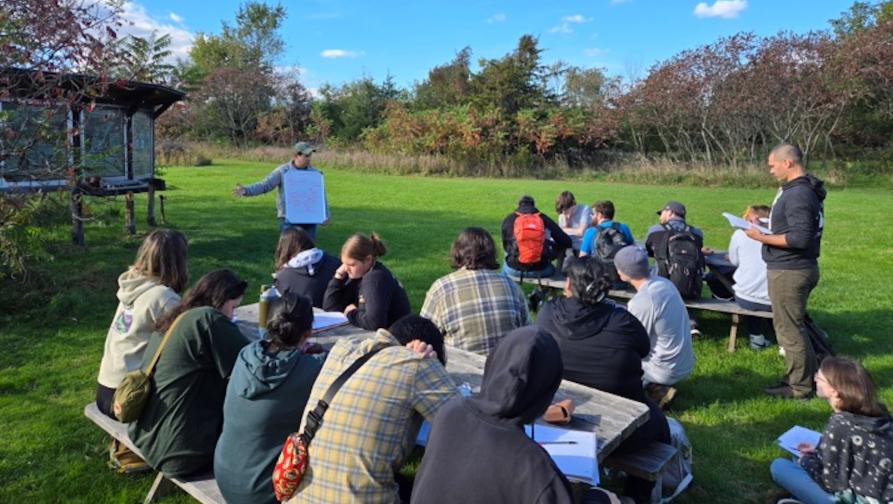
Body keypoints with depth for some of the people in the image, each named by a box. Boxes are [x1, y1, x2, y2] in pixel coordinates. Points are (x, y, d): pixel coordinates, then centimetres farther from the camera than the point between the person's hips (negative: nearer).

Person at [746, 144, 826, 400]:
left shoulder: (798, 194, -21)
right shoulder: (804, 190, 12)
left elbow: (800, 238, -27)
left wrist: (763, 238, -19)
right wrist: (768, 231, 11)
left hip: (789, 272, -11)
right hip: (796, 268, 11)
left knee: (789, 329, -1)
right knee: (792, 327, 21)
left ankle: (800, 388, 10)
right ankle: (797, 379, 32)